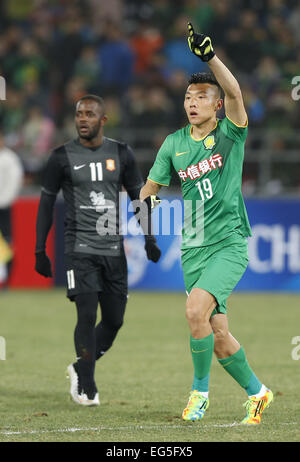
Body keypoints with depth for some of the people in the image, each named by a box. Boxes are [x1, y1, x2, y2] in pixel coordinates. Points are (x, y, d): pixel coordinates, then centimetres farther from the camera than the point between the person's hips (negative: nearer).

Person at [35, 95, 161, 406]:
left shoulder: (121, 154, 6)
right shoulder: (62, 157, -1)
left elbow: (138, 196, 14)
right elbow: (47, 203, 5)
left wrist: (148, 238, 5)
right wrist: (40, 251, 2)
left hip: (113, 249, 3)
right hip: (80, 248, -3)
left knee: (114, 319, 5)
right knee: (87, 315, -13)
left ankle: (80, 369, 27)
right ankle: (86, 388, -2)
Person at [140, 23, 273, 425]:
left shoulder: (231, 133, -5)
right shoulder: (174, 143, 7)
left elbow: (234, 92, -24)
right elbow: (151, 188, 18)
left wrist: (209, 55, -37)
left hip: (230, 243, -5)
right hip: (194, 248, 5)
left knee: (196, 309, -25)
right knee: (218, 336, 4)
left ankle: (200, 389, -6)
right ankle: (256, 392, 27)